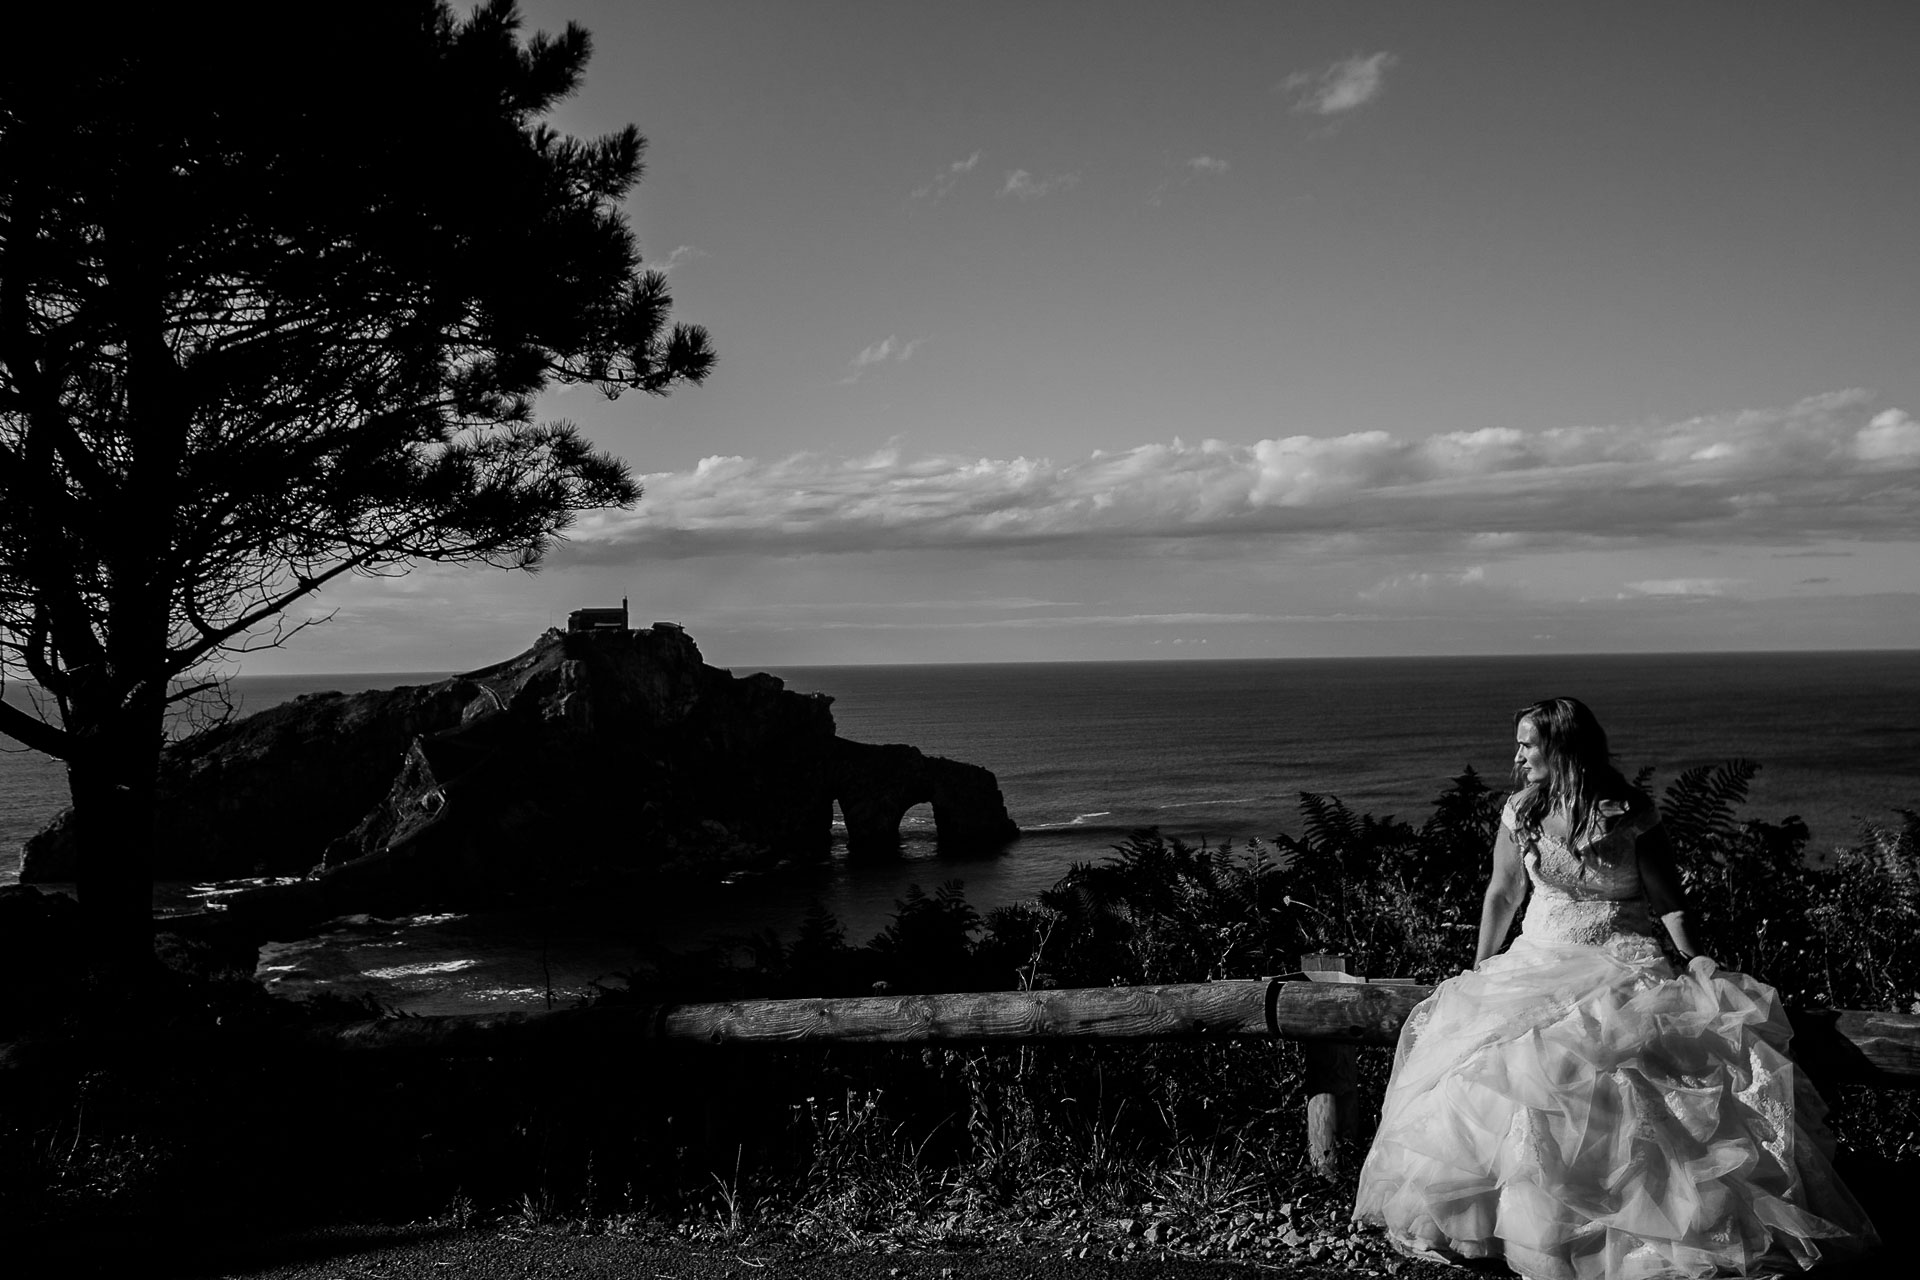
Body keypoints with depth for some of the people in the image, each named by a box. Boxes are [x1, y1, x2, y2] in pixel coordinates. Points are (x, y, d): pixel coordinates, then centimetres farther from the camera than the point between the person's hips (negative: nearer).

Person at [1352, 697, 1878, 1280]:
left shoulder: (1631, 815, -5)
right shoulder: (1520, 812, 6)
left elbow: (1670, 901, -1)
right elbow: (1503, 893, 16)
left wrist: (1696, 961, -12)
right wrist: (1481, 967, 15)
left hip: (1624, 963, -3)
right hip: (1540, 960, 3)